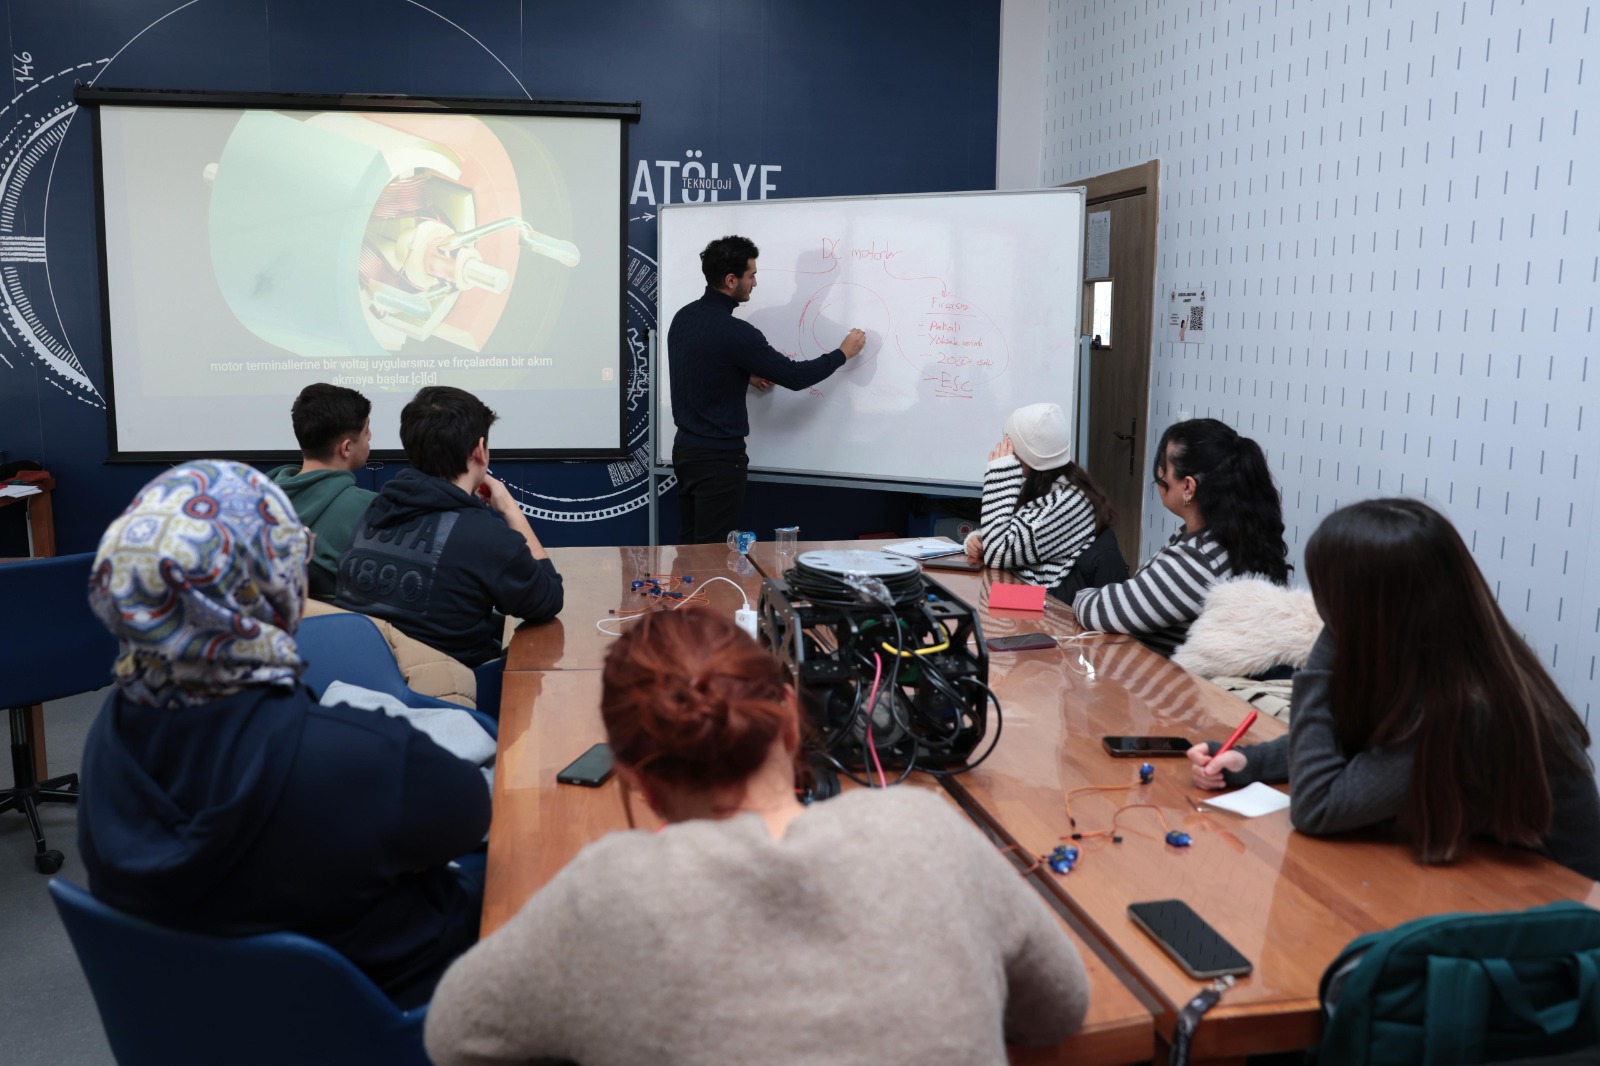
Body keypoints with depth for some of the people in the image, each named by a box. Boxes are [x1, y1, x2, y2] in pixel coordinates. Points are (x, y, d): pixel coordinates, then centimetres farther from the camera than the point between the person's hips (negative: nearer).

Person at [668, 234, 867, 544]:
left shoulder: (683, 317, 4)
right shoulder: (733, 332, -21)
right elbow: (794, 376, -15)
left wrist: (746, 376, 11)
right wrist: (843, 353, -2)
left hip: (685, 448, 9)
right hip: (719, 457, -9)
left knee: (689, 545, 15)